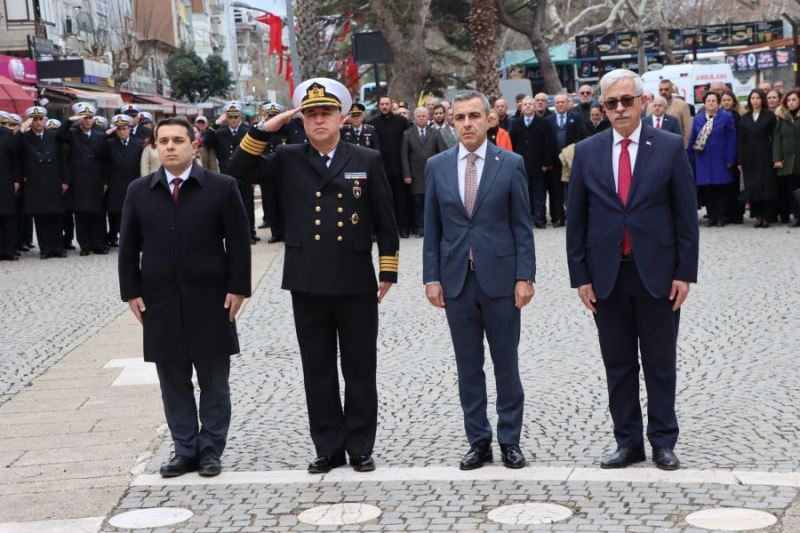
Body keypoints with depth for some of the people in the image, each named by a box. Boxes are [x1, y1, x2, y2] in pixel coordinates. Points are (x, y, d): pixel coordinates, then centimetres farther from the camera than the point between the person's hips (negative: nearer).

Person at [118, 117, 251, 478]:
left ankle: (211, 449, 15)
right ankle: (185, 450, 16)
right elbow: (128, 246, 8)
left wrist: (237, 287, -7)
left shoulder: (222, 187, -2)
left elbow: (238, 242, -2)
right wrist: (132, 292, 1)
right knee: (173, 381, 7)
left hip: (210, 300, -2)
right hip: (160, 302, 2)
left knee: (214, 381, 5)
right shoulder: (139, 191, 6)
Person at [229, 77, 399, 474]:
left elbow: (385, 221, 4)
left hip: (356, 284, -1)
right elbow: (241, 168, -1)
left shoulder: (367, 161, 2)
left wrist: (388, 272, 2)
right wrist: (265, 129, -9)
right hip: (307, 285, 2)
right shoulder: (289, 160, 5)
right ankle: (328, 448, 19)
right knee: (318, 372, 8)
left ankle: (361, 448, 18)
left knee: (360, 370, 7)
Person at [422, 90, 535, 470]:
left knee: (506, 364, 6)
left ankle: (510, 440, 16)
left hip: (500, 279, -2)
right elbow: (431, 228, 7)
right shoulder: (437, 166, 5)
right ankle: (478, 441, 17)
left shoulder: (511, 164, -1)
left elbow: (522, 226, -1)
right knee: (468, 367, 8)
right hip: (456, 280, 2)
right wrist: (431, 277, 0)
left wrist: (525, 276, -7)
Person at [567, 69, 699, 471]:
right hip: (607, 275, 2)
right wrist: (579, 276, 0)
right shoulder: (586, 152, 3)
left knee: (660, 363, 7)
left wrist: (685, 272, -6)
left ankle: (663, 442, 18)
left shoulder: (670, 147, -2)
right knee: (618, 364, 9)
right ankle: (627, 442, 19)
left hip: (657, 274, -2)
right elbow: (575, 220, 5)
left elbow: (686, 215, -1)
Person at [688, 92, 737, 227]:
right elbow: (692, 139, 10)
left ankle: (721, 216, 9)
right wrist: (690, 157, 5)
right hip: (703, 159, 3)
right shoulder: (698, 118, 8)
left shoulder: (726, 117, -2)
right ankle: (711, 216, 12)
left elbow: (731, 139, -5)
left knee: (721, 188, 1)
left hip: (720, 159, -3)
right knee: (706, 189, 4)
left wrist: (730, 159, -10)